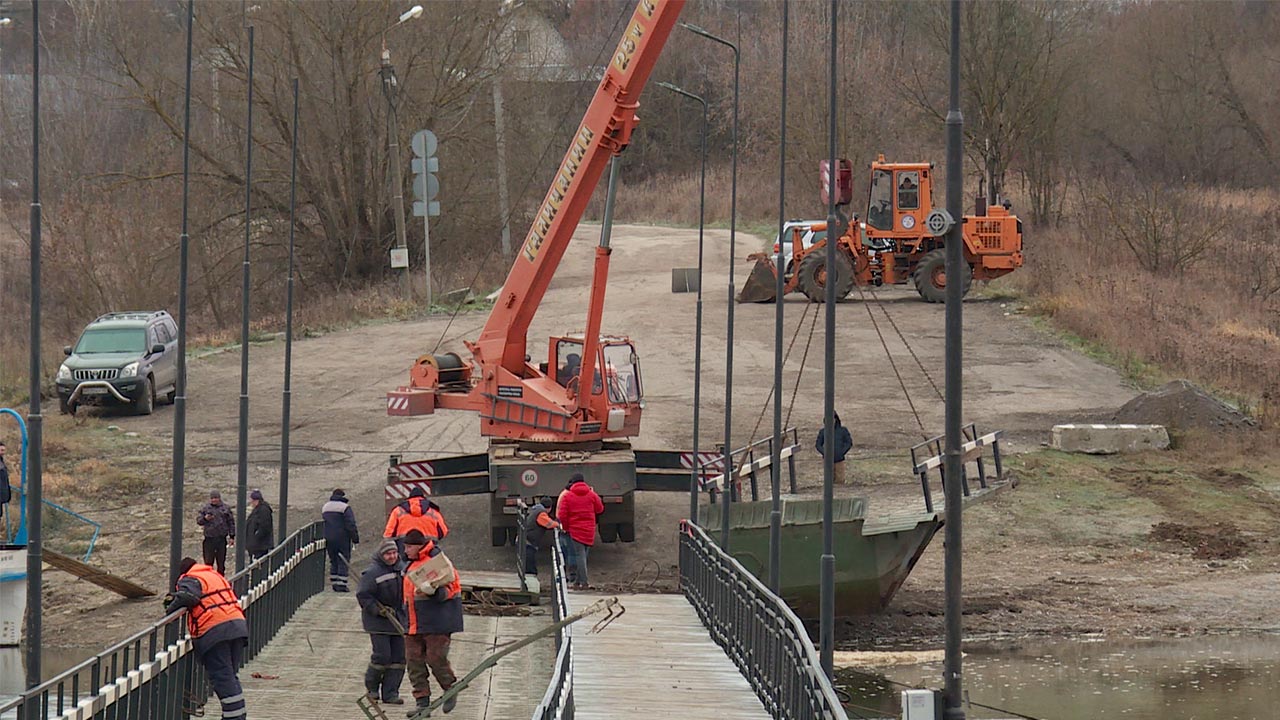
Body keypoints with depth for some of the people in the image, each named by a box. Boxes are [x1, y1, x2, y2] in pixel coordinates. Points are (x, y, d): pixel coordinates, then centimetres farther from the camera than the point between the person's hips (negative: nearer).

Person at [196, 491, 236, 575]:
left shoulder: (225, 508, 6)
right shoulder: (206, 508, 5)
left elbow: (231, 522, 10)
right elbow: (198, 520, 5)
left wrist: (232, 536, 6)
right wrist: (205, 518, -17)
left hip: (222, 538, 1)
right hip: (209, 538, -1)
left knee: (221, 562, 7)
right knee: (208, 561, -2)